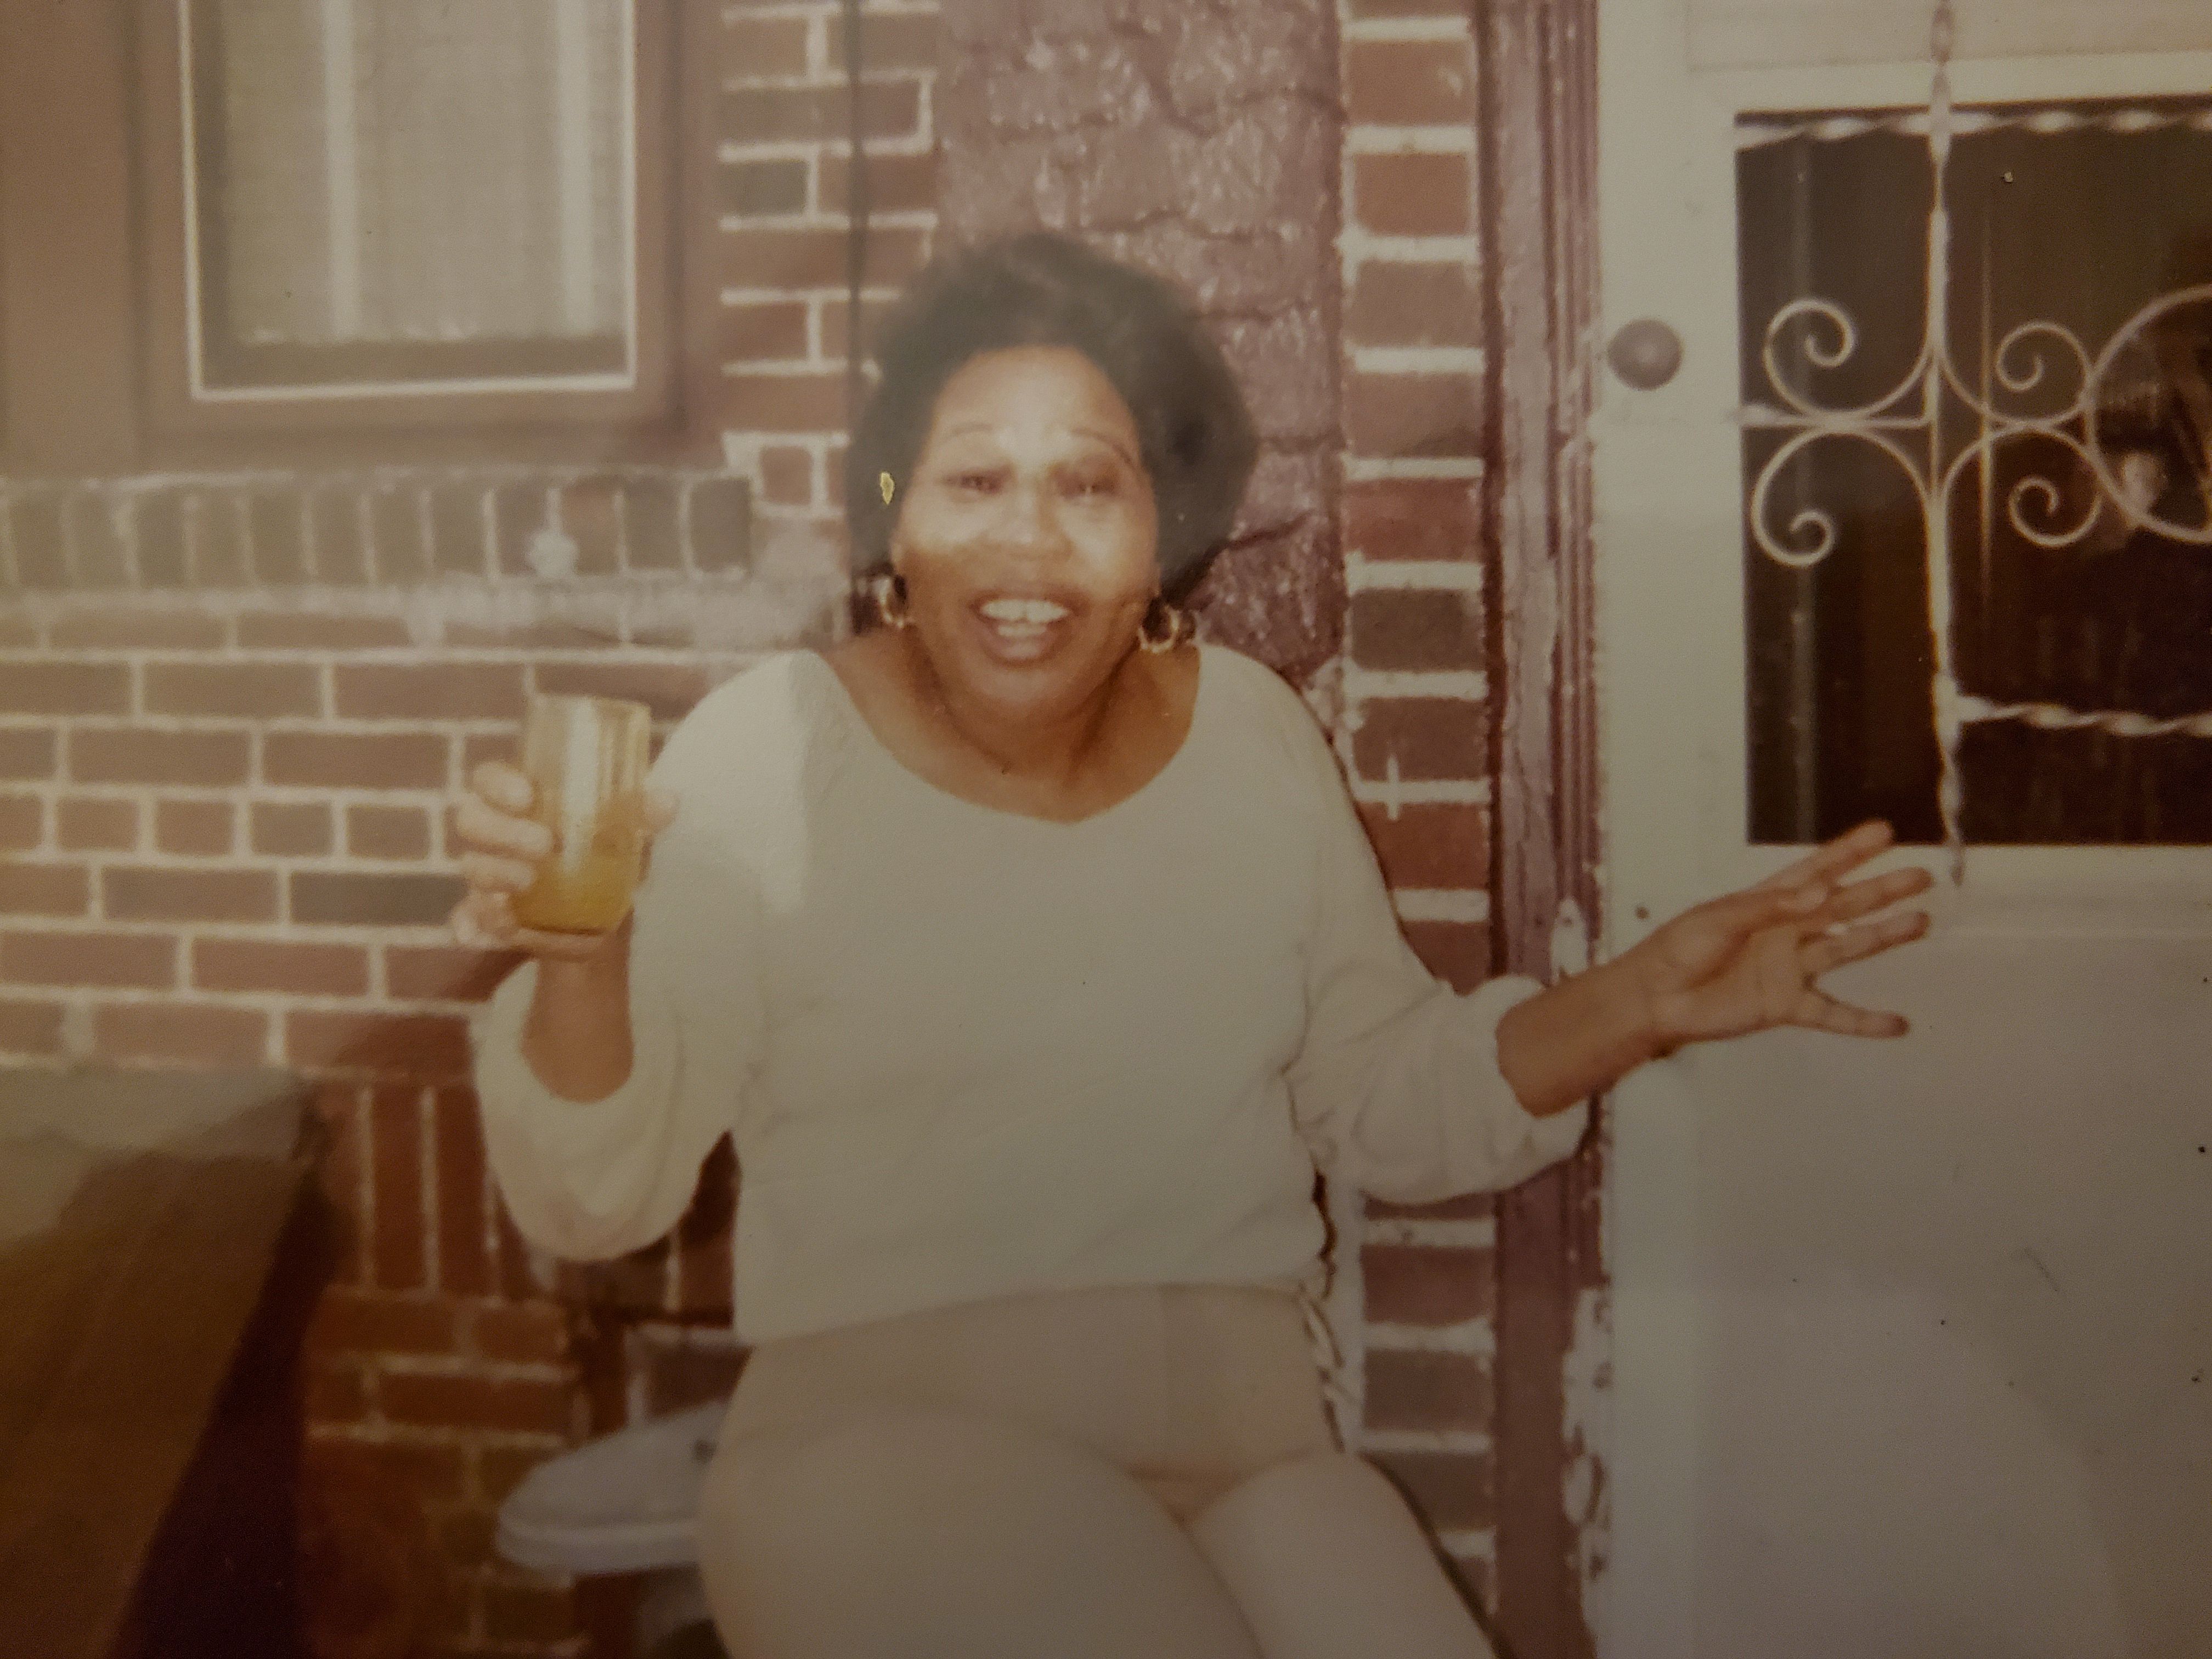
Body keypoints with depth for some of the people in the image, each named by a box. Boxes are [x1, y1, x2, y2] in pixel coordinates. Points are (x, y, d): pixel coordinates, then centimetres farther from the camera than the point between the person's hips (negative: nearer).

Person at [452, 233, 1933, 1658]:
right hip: (888, 1432, -3)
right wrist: (581, 967, -25)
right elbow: (600, 1197, -6)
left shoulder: (1253, 731, 7)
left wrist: (1637, 1006, -2)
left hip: (1248, 1437, 3)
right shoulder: (767, 752, -4)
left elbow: (1386, 1103, 12)